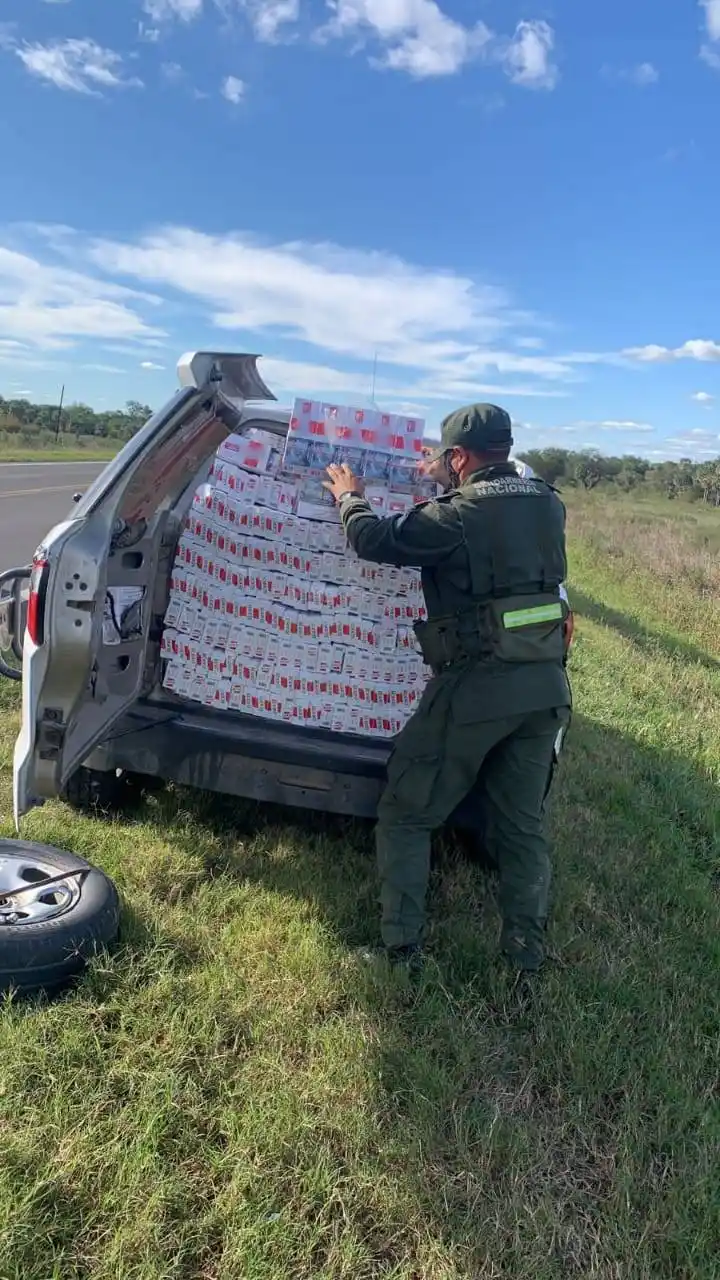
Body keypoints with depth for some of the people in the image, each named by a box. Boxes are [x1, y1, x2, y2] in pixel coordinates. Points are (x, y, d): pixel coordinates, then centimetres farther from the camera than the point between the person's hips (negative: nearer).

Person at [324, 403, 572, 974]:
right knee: (524, 822, 19)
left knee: (406, 816, 10)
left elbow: (374, 539, -7)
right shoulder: (549, 506, 5)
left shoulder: (458, 515, -15)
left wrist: (350, 498, 13)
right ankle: (527, 945, 30)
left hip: (476, 687, -6)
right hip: (545, 685, 7)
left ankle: (402, 945, 14)